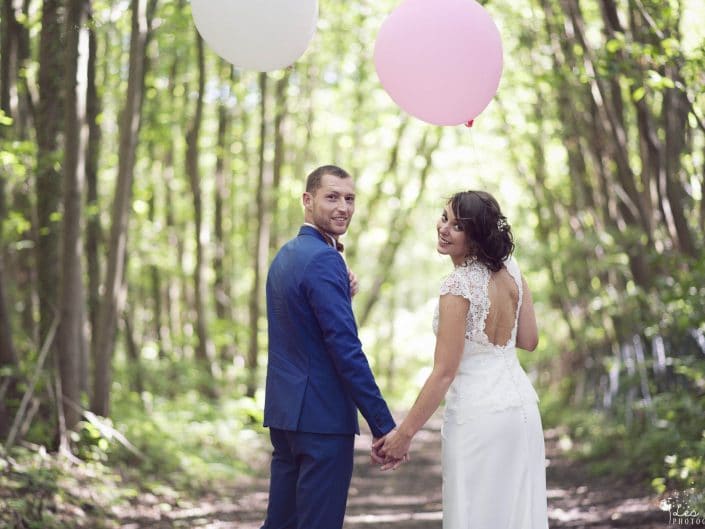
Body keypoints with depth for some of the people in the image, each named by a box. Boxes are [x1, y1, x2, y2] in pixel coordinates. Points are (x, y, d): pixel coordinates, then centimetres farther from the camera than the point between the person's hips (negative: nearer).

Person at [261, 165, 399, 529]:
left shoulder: (285, 255, 14)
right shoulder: (323, 259, -15)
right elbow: (346, 348, -20)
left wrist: (343, 294, 4)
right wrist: (384, 426, -19)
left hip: (283, 408, 9)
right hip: (322, 415, -9)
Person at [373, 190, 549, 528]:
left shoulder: (459, 286, -18)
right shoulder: (510, 268, 1)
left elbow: (444, 374, -18)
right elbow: (529, 340, 10)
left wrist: (404, 433, -12)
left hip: (478, 415, -8)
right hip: (522, 405, 8)